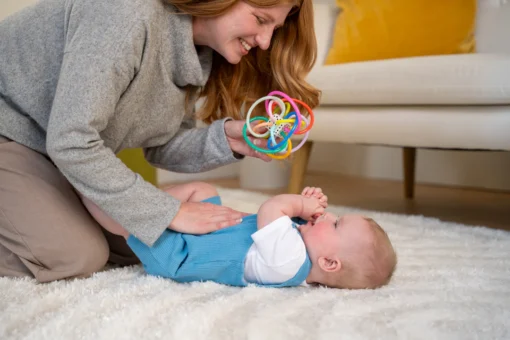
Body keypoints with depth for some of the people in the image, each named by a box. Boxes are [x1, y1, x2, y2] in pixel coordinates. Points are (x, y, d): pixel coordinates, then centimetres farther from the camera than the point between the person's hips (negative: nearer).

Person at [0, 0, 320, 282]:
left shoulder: (197, 52, -7)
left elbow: (160, 146, -4)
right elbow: (71, 142, -34)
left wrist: (225, 139, -22)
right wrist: (169, 211, -30)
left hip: (45, 145, 8)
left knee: (133, 246, -1)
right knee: (75, 255, -21)